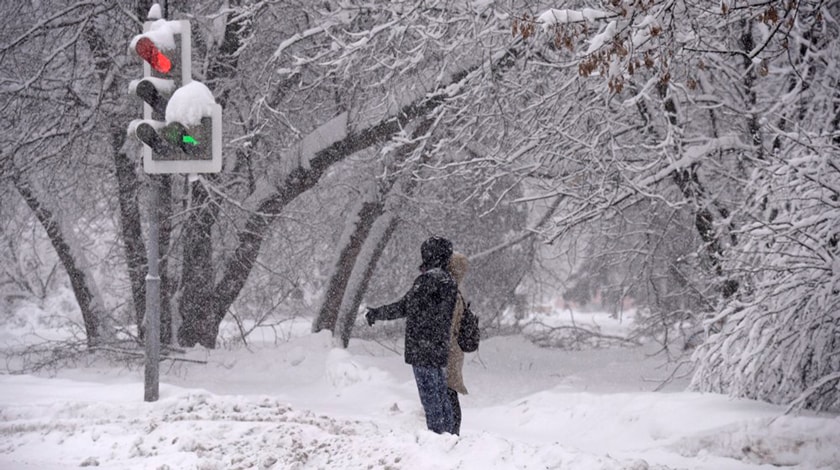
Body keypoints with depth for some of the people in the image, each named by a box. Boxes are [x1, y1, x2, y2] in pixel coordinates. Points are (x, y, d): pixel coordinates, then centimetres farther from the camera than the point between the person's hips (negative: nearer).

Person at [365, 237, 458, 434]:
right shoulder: (448, 280, 11)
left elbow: (405, 306, -12)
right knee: (440, 391, 14)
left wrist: (376, 313, 1)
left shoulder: (429, 279, -16)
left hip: (422, 348, -9)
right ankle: (446, 432, 19)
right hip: (439, 347, 9)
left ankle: (436, 431, -6)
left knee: (429, 392, -6)